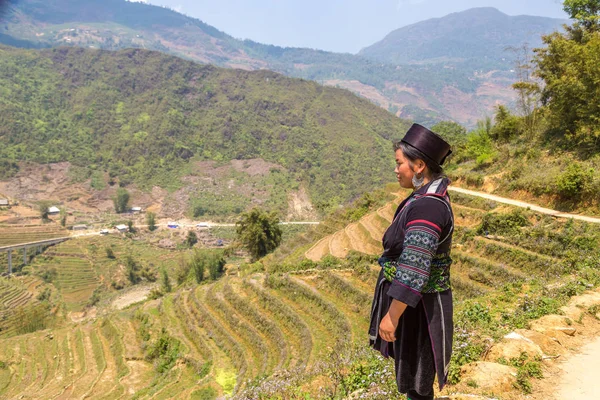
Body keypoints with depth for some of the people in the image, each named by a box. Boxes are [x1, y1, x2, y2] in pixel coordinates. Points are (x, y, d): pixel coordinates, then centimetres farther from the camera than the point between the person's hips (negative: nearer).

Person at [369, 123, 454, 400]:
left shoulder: (426, 207, -27)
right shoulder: (428, 197, 5)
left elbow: (413, 270, -29)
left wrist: (392, 316, -23)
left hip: (417, 304, -10)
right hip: (419, 298, 10)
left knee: (415, 377, 9)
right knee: (410, 369, 25)